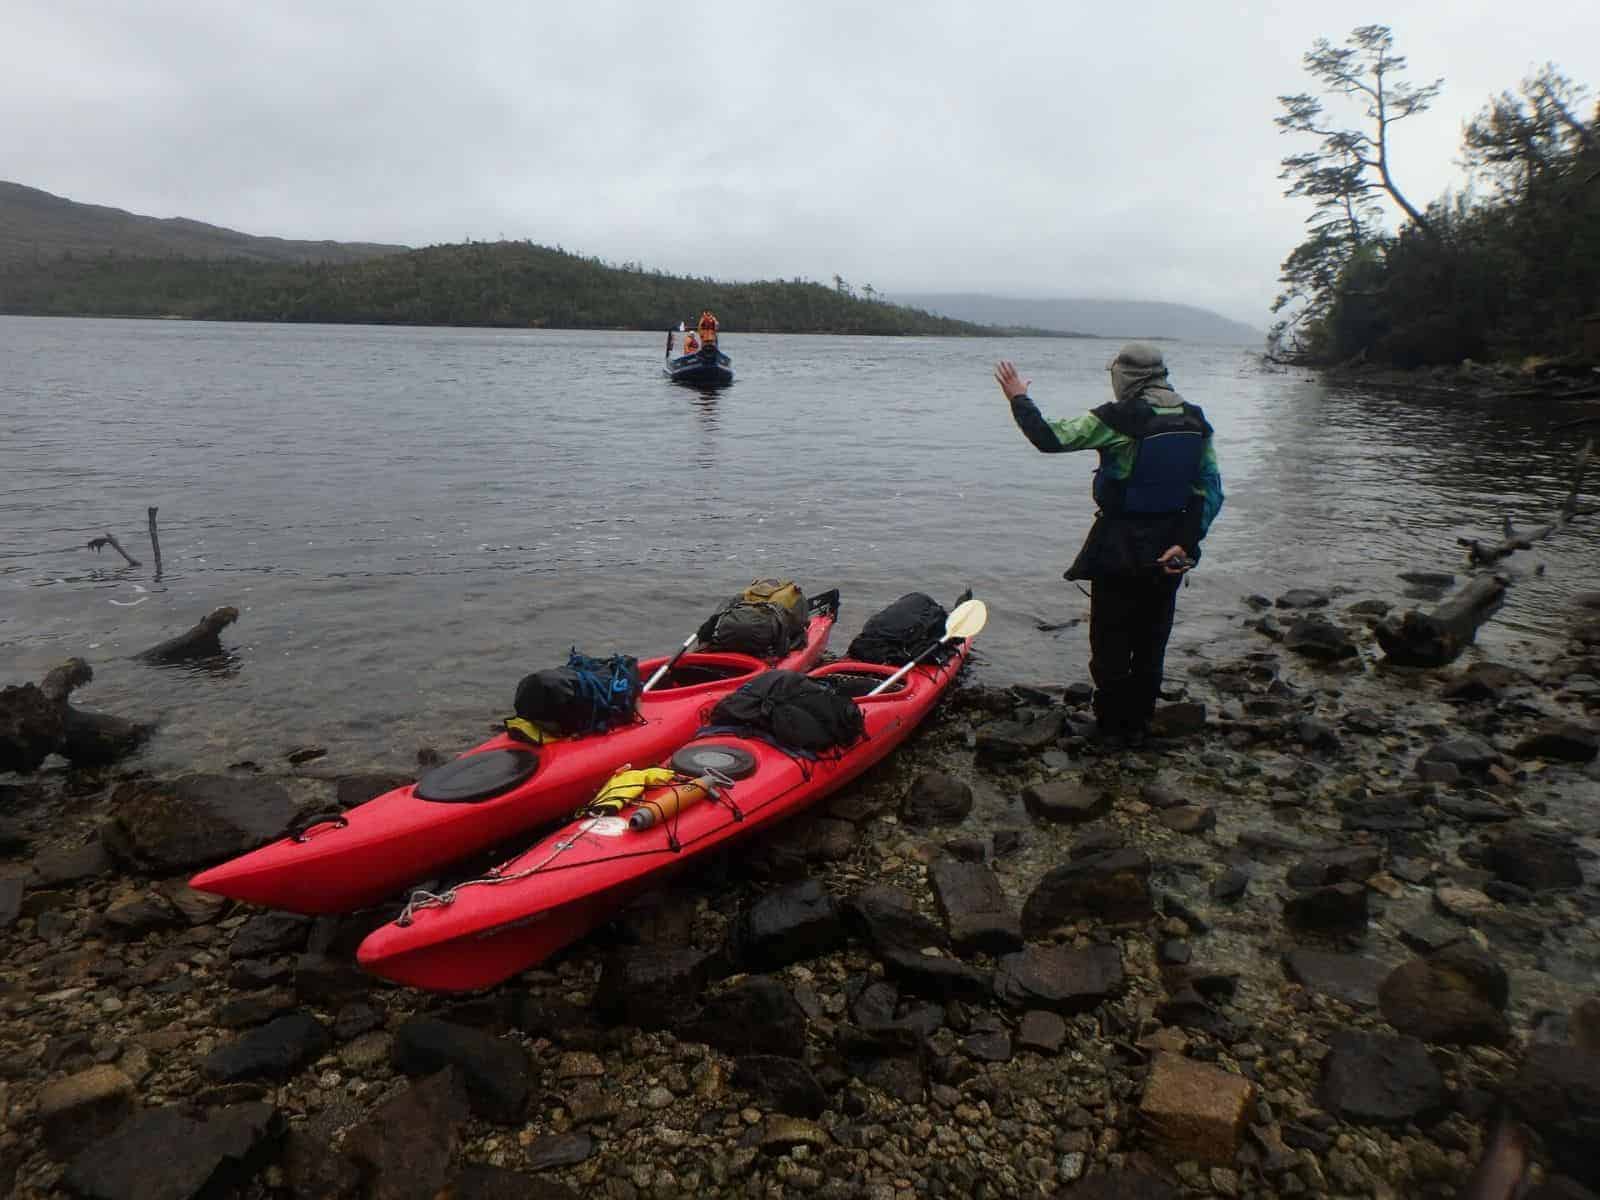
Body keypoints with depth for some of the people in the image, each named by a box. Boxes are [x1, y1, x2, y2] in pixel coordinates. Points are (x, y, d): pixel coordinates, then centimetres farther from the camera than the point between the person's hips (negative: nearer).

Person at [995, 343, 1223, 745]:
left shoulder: (1118, 419, -18)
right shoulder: (1195, 421, 1)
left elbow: (1049, 438, -15)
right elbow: (1211, 490, -2)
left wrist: (1018, 398, -1)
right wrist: (1185, 543, -4)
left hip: (1120, 549, -5)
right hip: (1169, 550, 6)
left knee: (1111, 642, 11)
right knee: (1151, 642, 18)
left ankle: (1112, 724, 21)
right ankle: (1139, 724, 29)